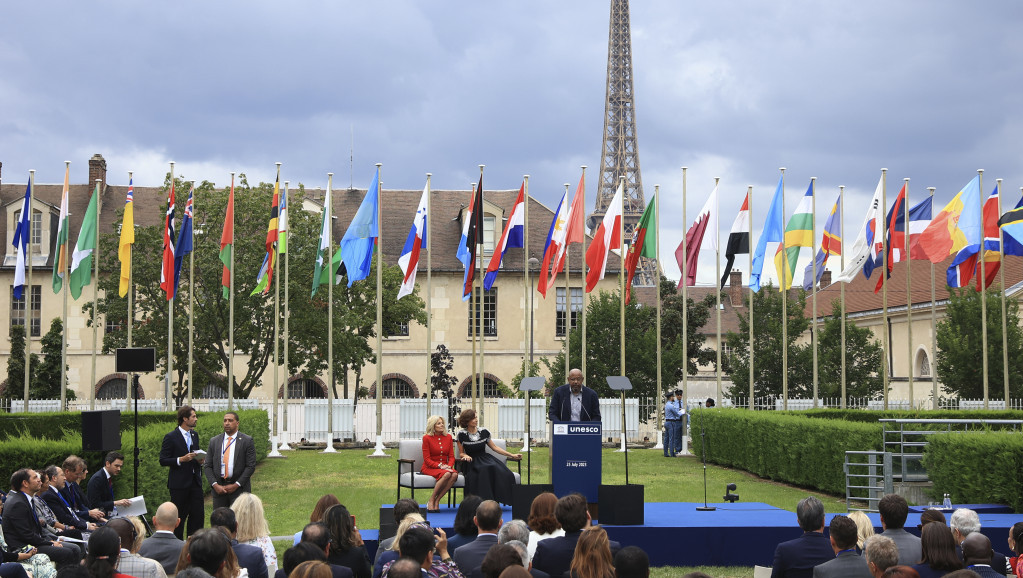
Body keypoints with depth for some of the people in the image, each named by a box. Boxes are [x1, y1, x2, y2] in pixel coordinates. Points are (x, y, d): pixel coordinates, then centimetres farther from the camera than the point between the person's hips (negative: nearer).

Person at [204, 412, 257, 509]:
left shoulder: (247, 441, 1)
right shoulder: (214, 441, 11)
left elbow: (250, 466, -3)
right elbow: (207, 466, 8)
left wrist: (236, 485, -10)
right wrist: (215, 485, -6)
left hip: (239, 488, -3)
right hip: (218, 489, 3)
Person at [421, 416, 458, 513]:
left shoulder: (448, 437, 11)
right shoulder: (427, 438, -2)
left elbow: (451, 456, 9)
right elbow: (427, 459, -7)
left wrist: (449, 466, -13)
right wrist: (440, 466, -19)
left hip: (444, 467, 5)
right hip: (429, 468, -5)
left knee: (454, 475, -31)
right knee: (446, 474, -36)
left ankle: (437, 501, -23)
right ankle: (431, 500, -21)